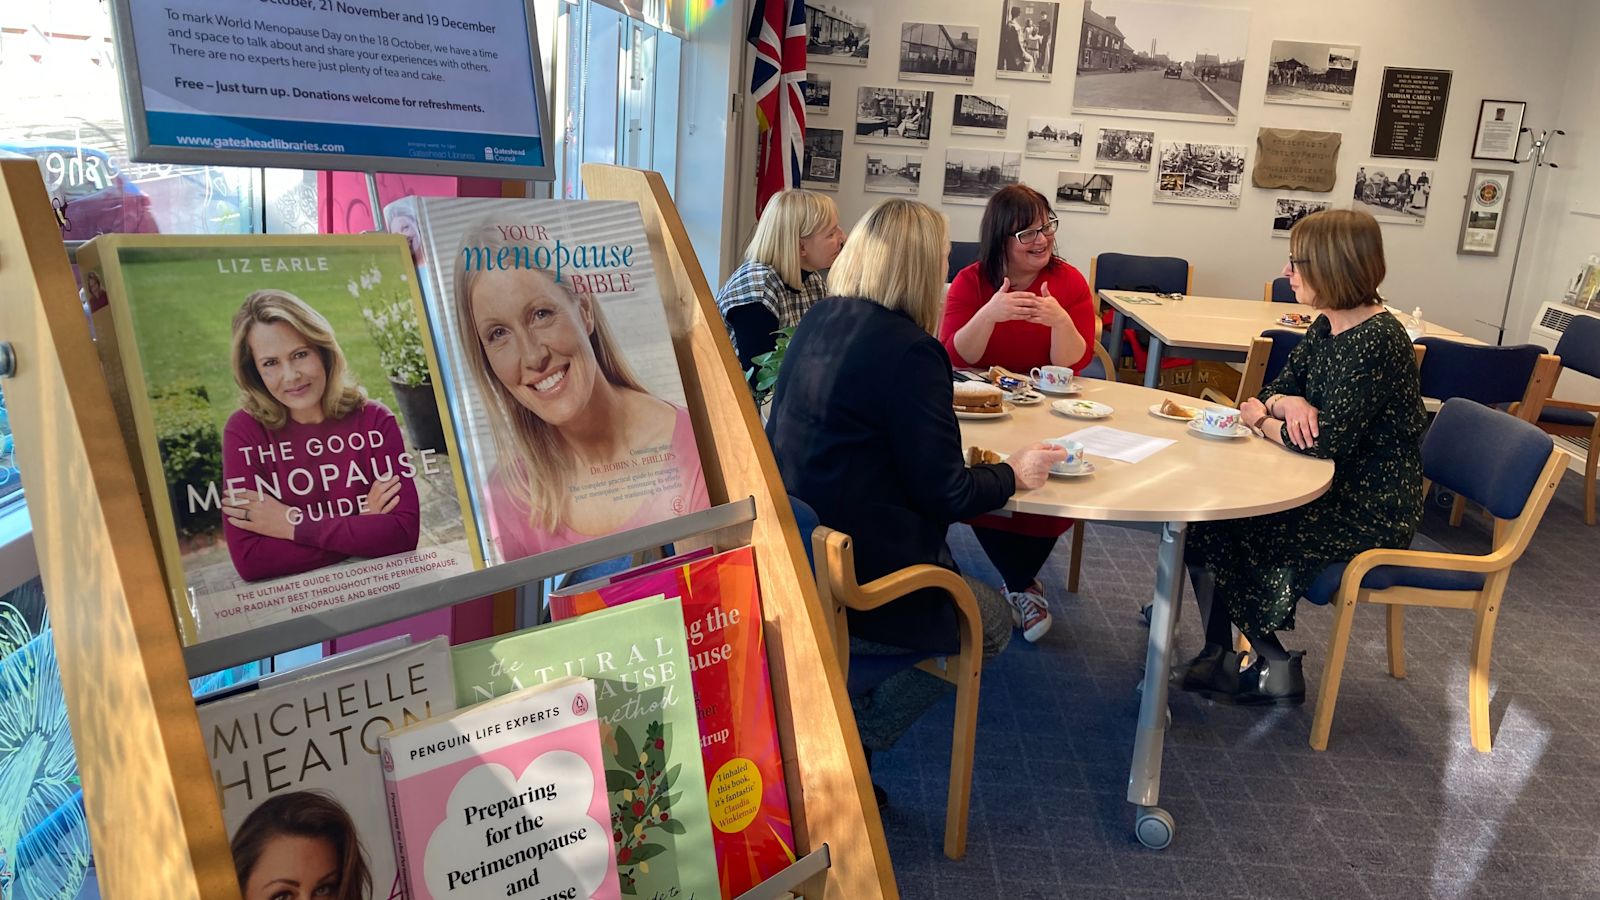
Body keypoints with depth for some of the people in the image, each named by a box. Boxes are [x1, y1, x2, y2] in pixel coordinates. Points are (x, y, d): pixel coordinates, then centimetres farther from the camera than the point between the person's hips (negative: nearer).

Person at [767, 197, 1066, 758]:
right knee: (992, 624, 17)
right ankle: (854, 744, 10)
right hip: (857, 582, -8)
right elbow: (945, 495, -18)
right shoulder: (910, 351, -23)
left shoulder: (818, 322, 3)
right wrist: (1014, 474, 0)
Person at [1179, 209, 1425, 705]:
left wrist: (1260, 417, -11)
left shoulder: (1376, 342, -24)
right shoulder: (1327, 327, 4)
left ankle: (1274, 667, 11)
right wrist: (1285, 404, -17)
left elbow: (1323, 442, -30)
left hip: (1371, 511, -9)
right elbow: (1273, 391, 8)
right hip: (1338, 490, 9)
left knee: (1213, 530, -6)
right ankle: (1218, 656, 10)